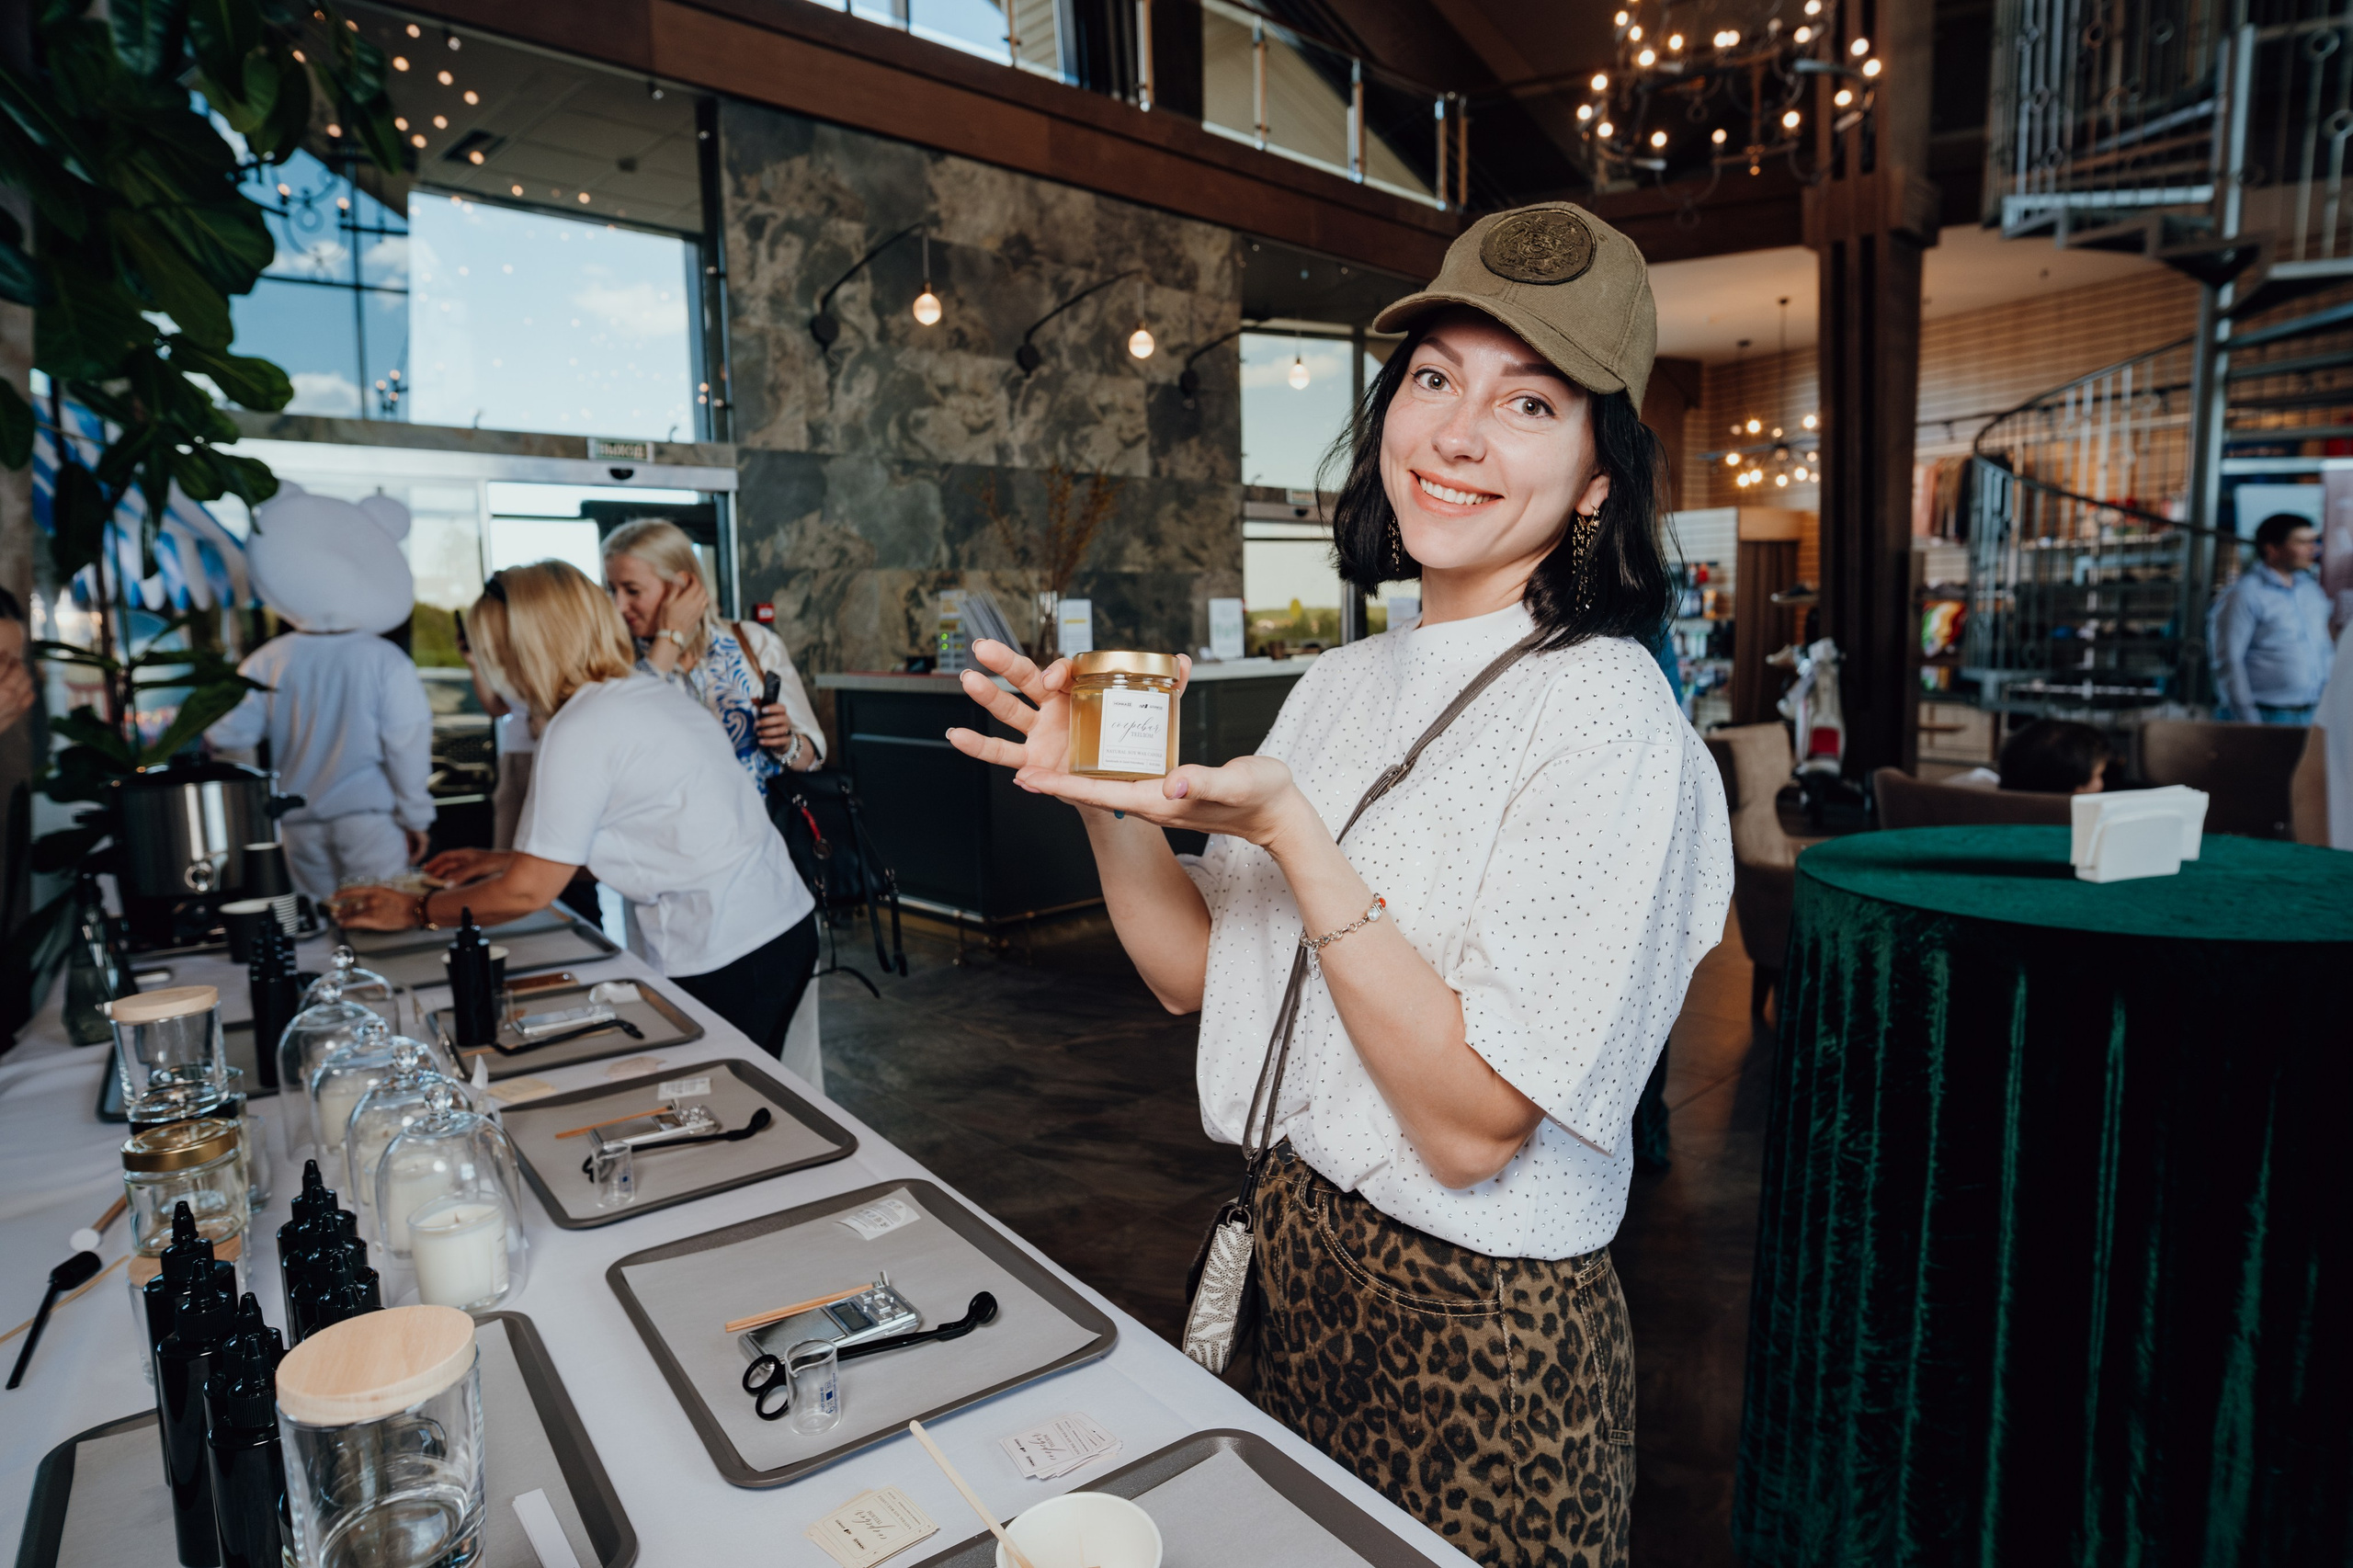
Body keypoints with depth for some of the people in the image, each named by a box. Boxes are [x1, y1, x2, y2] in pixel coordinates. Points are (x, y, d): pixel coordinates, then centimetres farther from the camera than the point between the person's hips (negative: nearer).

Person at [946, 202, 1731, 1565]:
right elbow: (1196, 971, 3)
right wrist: (1109, 803, -13)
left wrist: (1289, 833, -28)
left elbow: (1471, 1125, -24)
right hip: (1302, 1270, 7)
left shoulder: (1607, 720, -21)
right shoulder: (1344, 685, 0)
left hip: (1482, 1331, -6)